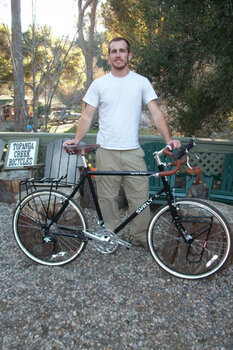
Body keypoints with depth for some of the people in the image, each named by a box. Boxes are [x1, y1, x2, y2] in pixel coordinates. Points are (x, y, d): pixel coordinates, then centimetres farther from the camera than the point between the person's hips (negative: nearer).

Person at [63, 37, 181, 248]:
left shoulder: (141, 82, 6)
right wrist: (76, 139, -11)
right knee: (108, 197, 8)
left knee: (140, 196, 3)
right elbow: (88, 116, 5)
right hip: (106, 152, 1)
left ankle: (142, 237, 22)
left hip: (133, 151, 0)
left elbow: (156, 113, 0)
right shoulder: (99, 84, 7)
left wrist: (168, 139, -14)